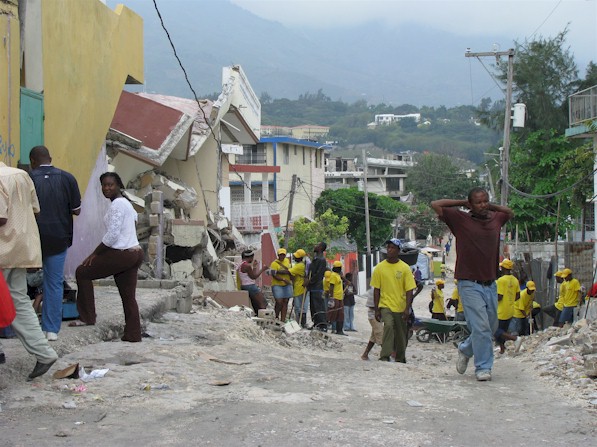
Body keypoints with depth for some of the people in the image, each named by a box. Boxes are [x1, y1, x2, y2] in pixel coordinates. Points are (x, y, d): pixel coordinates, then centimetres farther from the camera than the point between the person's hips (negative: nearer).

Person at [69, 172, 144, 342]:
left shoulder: (117, 204, -13)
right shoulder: (125, 203, 17)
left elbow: (112, 235, -19)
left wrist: (94, 254, -11)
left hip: (122, 254, -10)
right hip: (134, 253, 10)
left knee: (83, 272, 0)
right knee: (128, 296, 11)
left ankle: (87, 317, 3)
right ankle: (133, 334, 11)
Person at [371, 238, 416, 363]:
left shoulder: (405, 268, -1)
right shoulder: (380, 267, 0)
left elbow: (409, 290, -3)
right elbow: (376, 290, 3)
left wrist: (407, 308, -12)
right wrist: (376, 310, 0)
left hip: (401, 307, 1)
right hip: (385, 305, -1)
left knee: (401, 335, 9)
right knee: (388, 326, -26)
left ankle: (400, 360, 27)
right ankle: (385, 356, -28)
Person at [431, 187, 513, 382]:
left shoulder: (495, 219, 11)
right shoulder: (461, 219, -3)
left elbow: (510, 212, 33)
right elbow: (435, 205, -6)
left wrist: (491, 206, 17)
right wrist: (462, 203, 2)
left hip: (490, 284, 6)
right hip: (470, 284, -6)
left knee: (492, 327, 13)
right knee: (481, 327, -12)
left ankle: (465, 350, 36)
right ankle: (483, 367, -3)